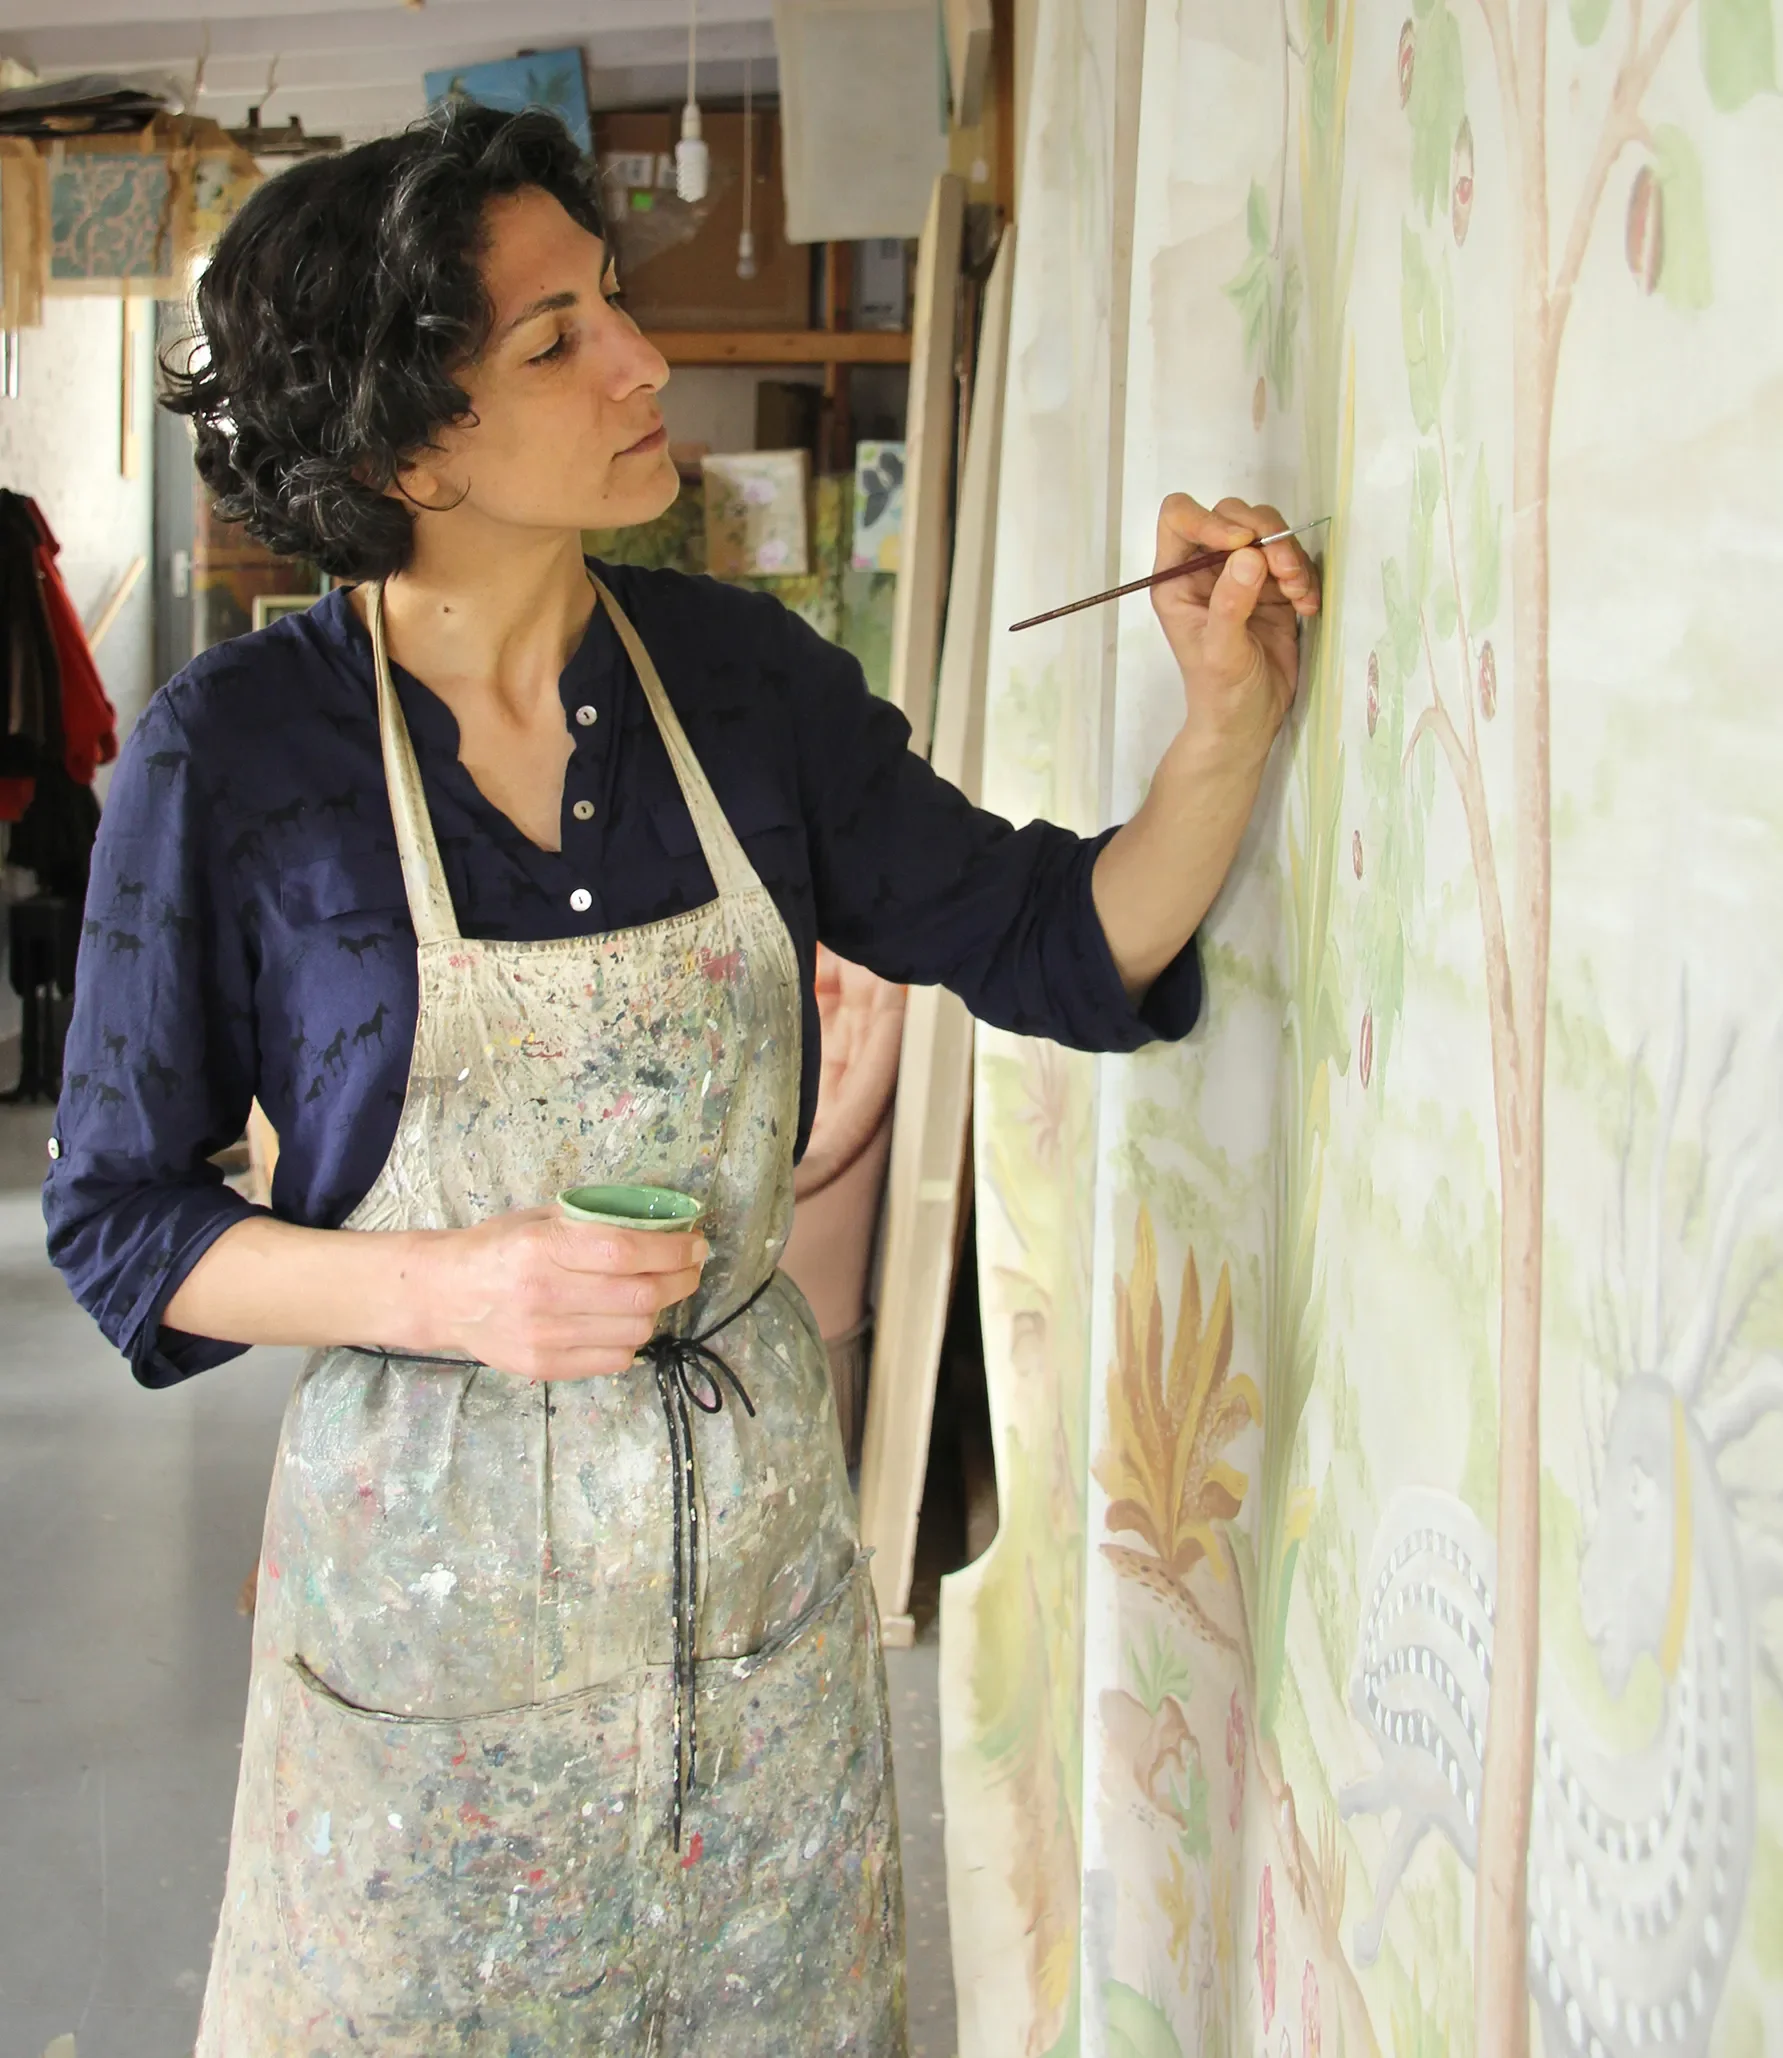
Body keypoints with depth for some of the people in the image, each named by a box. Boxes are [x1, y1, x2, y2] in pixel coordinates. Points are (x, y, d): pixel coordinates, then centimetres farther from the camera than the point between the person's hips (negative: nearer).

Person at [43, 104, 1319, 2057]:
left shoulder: (743, 673, -4)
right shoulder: (234, 753, -13)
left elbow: (1059, 945, 2)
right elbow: (117, 1214, -6)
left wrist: (1225, 727, -14)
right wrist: (446, 1288, -21)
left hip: (754, 1522, 3)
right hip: (431, 1548, -3)